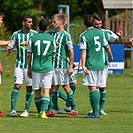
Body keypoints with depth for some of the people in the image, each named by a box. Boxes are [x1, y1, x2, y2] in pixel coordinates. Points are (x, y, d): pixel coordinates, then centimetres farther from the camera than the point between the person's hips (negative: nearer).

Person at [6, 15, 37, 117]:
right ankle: (13, 109, -7)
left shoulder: (35, 34, 0)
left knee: (29, 87, 0)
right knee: (17, 85, -9)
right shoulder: (16, 34, 2)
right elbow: (10, 46, 8)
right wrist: (8, 49, -14)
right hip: (19, 64, 0)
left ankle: (26, 110, 7)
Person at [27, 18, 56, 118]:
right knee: (46, 90, -2)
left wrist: (29, 68, 13)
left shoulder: (33, 38, -1)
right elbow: (53, 54, 11)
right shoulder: (51, 38, 0)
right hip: (48, 67, 0)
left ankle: (40, 112, 19)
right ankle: (43, 111, -16)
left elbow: (29, 55, 2)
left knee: (37, 90, 11)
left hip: (36, 67, 0)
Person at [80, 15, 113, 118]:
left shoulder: (84, 36, -9)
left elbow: (83, 51, -16)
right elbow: (107, 47, 17)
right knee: (97, 88, 12)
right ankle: (96, 111, 14)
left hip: (91, 65, -6)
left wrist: (83, 65, -18)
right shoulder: (100, 33, 7)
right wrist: (111, 56, 35)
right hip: (100, 65, 6)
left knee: (92, 88, -6)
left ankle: (95, 112, -11)